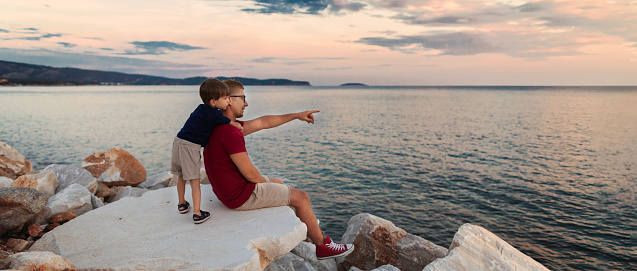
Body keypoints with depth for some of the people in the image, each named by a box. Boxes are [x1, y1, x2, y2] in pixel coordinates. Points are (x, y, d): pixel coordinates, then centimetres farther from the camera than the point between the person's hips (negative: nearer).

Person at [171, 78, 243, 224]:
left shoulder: (201, 108, 13)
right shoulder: (214, 114, -12)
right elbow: (232, 124, 0)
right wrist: (238, 126, 20)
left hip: (178, 141, 9)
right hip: (190, 146, -9)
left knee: (181, 177, 22)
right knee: (194, 181, -3)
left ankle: (182, 204, 38)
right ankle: (197, 213, -1)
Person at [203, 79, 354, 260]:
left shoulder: (220, 126, 6)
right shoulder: (230, 131, -26)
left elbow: (262, 123, 10)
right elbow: (250, 173, -23)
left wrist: (296, 115, 13)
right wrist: (266, 183, -1)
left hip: (228, 189, 10)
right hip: (241, 195, -10)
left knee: (278, 183, 30)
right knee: (301, 197, 0)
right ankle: (323, 246, 18)